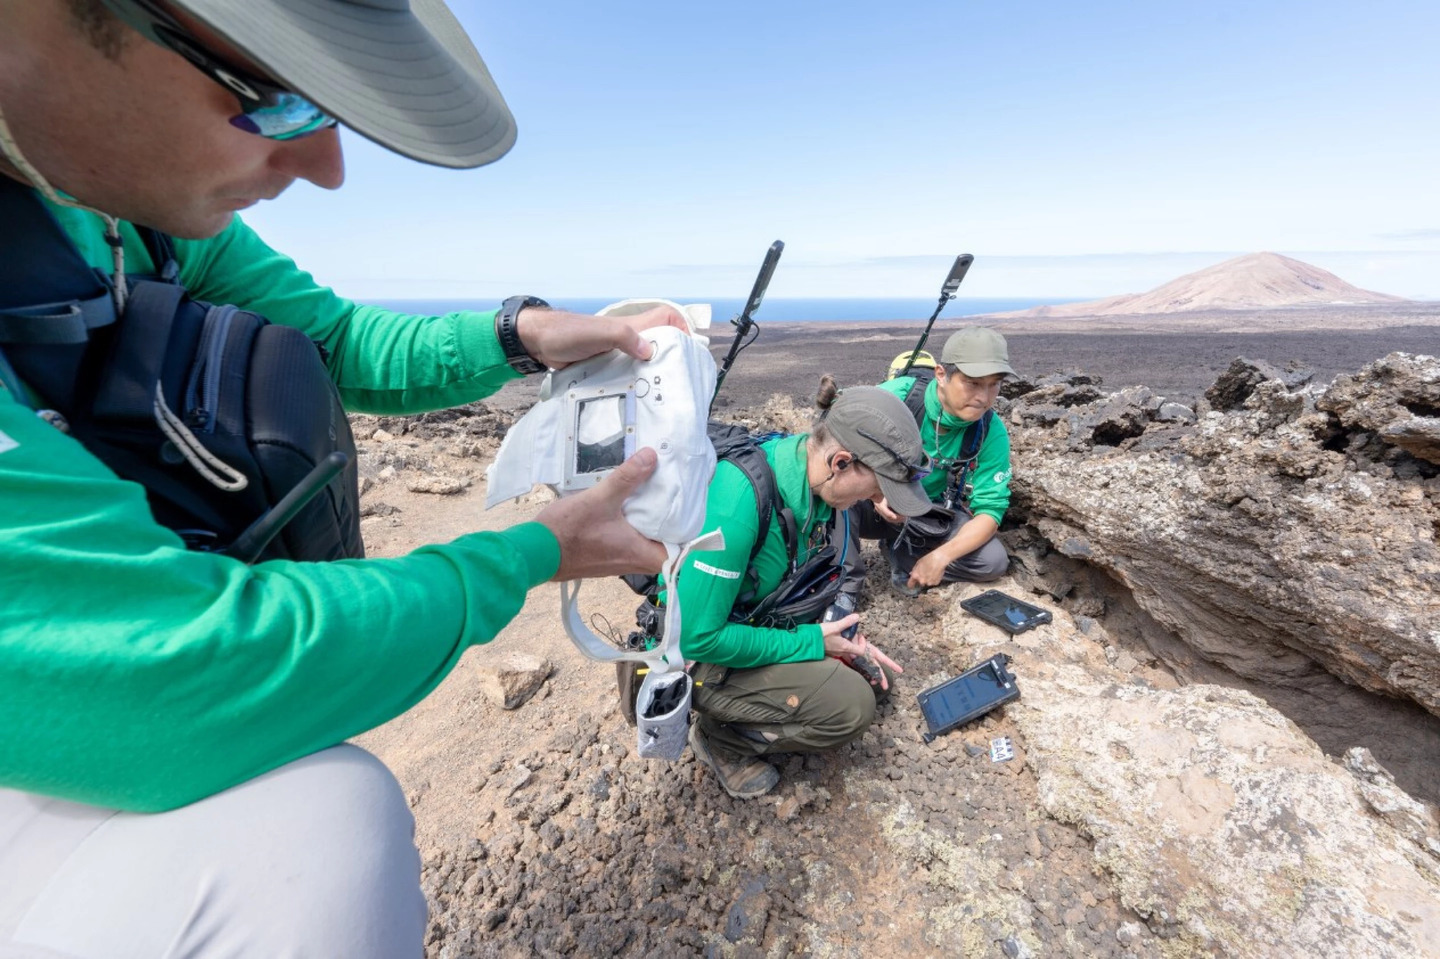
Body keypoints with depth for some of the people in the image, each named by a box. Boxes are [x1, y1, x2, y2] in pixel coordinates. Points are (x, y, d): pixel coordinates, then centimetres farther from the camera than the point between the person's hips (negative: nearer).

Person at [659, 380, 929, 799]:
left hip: (761, 625, 8)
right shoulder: (740, 497, -35)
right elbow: (696, 637, -30)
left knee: (869, 674, 11)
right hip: (698, 653, -8)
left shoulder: (814, 481, -10)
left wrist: (846, 639, -7)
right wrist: (810, 643, -22)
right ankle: (722, 738, 3)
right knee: (851, 705, -18)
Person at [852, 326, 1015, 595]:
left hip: (933, 514, 3)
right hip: (873, 503, -3)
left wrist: (942, 556, -29)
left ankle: (901, 551, 1)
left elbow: (990, 508, -14)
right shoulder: (894, 396, -25)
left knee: (994, 562, -17)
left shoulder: (992, 432, -16)